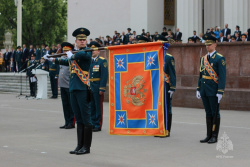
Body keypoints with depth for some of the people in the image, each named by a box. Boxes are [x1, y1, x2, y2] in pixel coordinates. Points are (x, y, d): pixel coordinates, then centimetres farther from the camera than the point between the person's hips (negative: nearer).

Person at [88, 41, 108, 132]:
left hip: (97, 86, -6)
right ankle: (92, 124, 20)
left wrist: (102, 88, -17)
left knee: (98, 106, 0)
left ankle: (98, 125, 5)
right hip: (89, 87, 6)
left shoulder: (102, 61, -6)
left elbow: (104, 75, -12)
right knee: (91, 106, 11)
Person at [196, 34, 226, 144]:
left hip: (213, 90, -6)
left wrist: (220, 92, -17)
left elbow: (222, 76, -12)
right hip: (204, 90, 6)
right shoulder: (203, 58, 13)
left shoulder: (220, 58, -7)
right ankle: (209, 136, 16)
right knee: (208, 113, 11)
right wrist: (198, 89, 13)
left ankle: (215, 136, 7)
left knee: (215, 113, 1)